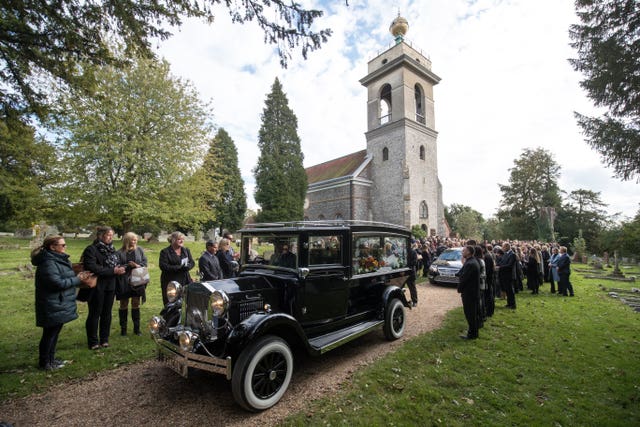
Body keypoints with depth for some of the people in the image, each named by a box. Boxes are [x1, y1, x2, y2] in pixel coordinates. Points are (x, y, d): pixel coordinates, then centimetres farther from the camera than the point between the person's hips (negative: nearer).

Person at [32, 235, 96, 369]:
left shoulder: (58, 259, 11)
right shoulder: (48, 263, -21)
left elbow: (64, 278, 15)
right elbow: (57, 283, -26)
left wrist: (78, 277, -3)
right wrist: (78, 280, -16)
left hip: (59, 305, 10)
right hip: (52, 307, -10)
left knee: (54, 333, 19)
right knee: (49, 334, 5)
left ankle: (50, 358, 32)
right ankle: (44, 363, 20)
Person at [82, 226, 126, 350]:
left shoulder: (111, 249, 10)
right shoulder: (91, 249, -12)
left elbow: (116, 264, 16)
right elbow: (92, 268, -22)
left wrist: (120, 268, -7)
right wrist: (113, 271, -21)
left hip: (110, 286, 6)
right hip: (97, 287, -6)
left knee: (107, 313, 13)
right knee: (95, 314, 6)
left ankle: (104, 339, 25)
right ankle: (93, 342, 19)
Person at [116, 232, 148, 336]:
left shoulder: (139, 250, 3)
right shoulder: (120, 253, -6)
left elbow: (145, 262, 4)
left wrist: (138, 266, -14)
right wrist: (128, 266, -21)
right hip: (124, 282, -2)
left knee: (136, 305, 9)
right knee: (124, 305, 10)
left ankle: (136, 328, 19)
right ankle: (123, 328, 24)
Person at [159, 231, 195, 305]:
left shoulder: (186, 250, 15)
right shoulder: (165, 252, -2)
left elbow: (192, 262, 11)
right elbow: (163, 266, -12)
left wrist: (187, 266, -12)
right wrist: (179, 267, -18)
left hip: (185, 281, 4)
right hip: (170, 282, -4)